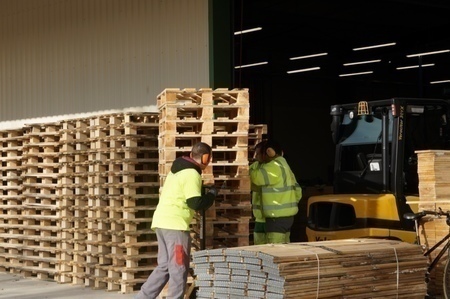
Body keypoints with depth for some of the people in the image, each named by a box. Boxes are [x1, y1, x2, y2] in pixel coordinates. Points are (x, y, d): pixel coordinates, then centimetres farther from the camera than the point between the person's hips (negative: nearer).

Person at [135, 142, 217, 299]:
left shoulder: (177, 170, 18)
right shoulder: (192, 174, -12)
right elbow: (196, 204, -18)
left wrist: (200, 189, 22)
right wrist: (212, 194, 1)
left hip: (162, 221, 9)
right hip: (175, 224, -9)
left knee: (164, 267, 13)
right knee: (179, 269, -2)